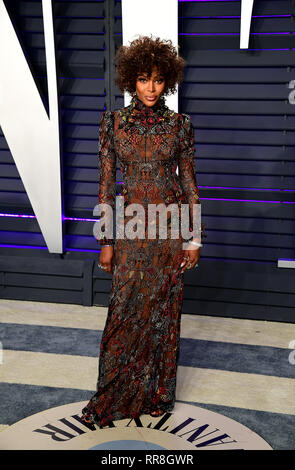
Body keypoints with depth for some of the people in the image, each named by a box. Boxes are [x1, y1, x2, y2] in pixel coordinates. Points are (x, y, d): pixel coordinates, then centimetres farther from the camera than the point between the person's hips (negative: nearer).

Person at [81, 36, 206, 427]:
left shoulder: (179, 125, 1)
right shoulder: (113, 122, 0)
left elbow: (189, 182, 4)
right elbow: (106, 183, 0)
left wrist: (194, 237, 1)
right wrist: (106, 240, -2)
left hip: (171, 223, 1)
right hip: (131, 225, 0)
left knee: (164, 308, 8)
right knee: (126, 309, 3)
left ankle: (157, 393, 27)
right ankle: (115, 396, 21)